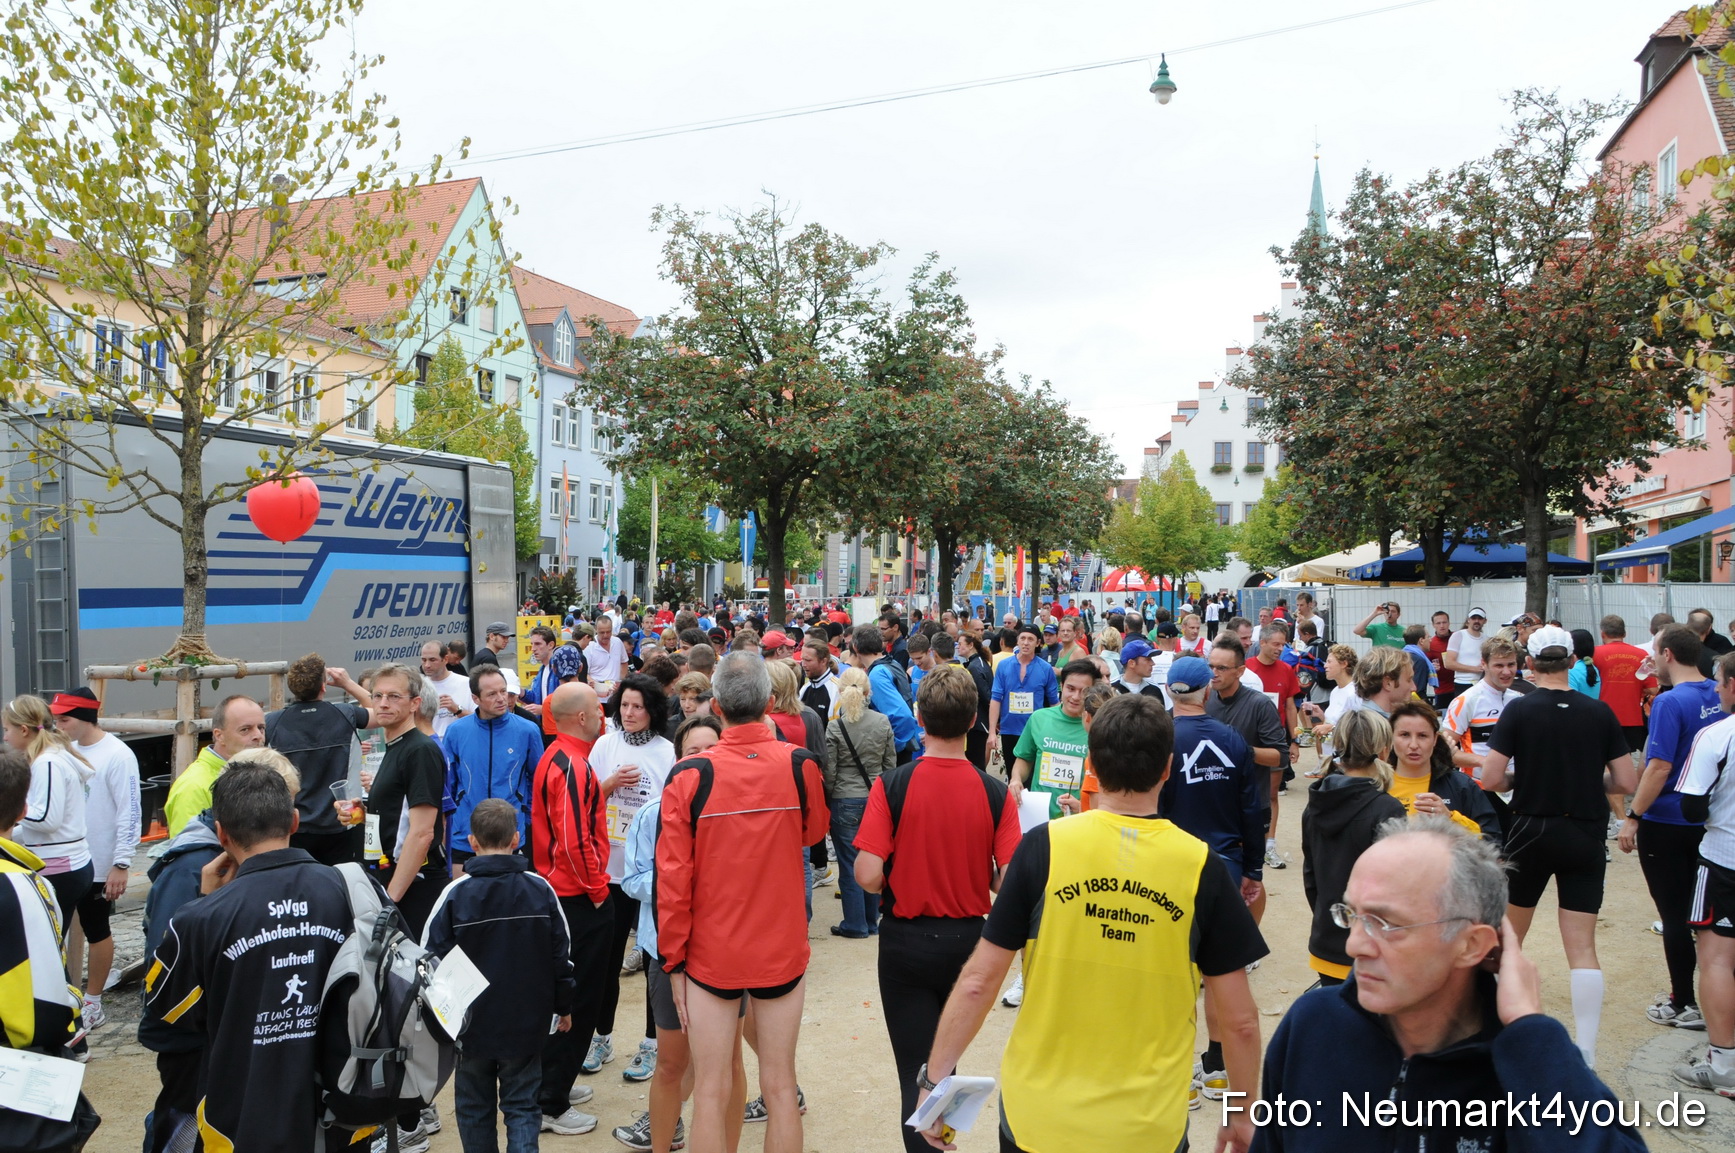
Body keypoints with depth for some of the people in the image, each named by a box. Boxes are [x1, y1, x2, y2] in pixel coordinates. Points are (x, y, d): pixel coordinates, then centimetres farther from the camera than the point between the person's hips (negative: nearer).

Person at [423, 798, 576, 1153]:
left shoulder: (456, 893, -13)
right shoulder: (541, 890, -7)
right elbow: (562, 957, 1)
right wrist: (564, 1006, 14)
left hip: (471, 1025, -1)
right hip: (526, 1026, 1)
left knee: (474, 1106, 17)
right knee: (522, 1106, 9)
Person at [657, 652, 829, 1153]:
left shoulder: (688, 777, -14)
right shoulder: (800, 765, -11)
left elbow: (672, 878, -11)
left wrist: (673, 960, -1)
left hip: (711, 955, -1)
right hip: (783, 951, 1)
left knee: (712, 1092, 11)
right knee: (779, 1087, 13)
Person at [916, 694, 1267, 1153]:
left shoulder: (1044, 845, -12)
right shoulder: (1201, 865, -10)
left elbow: (979, 981, -9)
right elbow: (1240, 1019, -4)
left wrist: (935, 1076, 3)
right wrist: (1241, 1115, 11)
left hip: (1037, 1115, 0)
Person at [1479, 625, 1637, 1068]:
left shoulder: (1519, 710, -10)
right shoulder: (1600, 712, -3)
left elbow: (1490, 779, -14)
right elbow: (1626, 783, -2)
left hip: (1532, 832, -2)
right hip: (1586, 837, 2)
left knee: (1509, 935, 17)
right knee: (1582, 947, 3)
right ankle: (1586, 1052, 1)